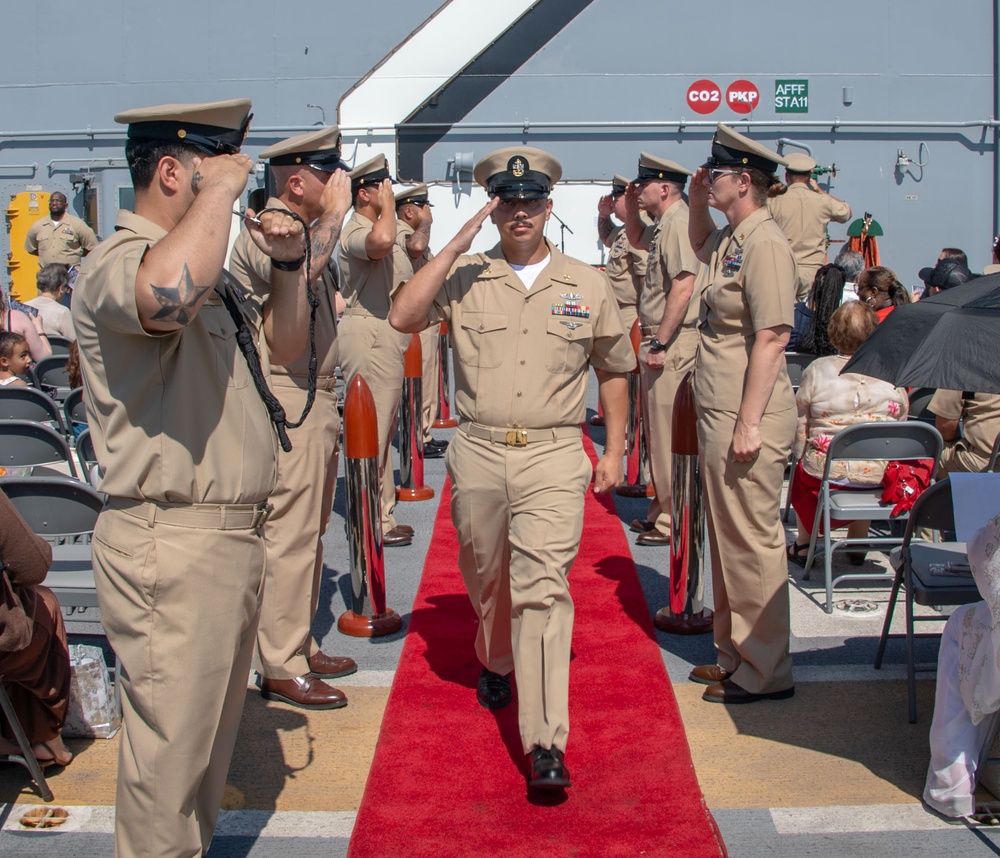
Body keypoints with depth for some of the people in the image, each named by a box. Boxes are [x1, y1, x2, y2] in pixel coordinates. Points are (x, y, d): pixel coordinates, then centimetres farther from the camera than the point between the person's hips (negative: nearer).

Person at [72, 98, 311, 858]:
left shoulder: (208, 272, 17)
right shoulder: (118, 261, -16)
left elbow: (283, 345, 27)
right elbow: (168, 294, -41)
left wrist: (289, 264, 10)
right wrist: (219, 189, -26)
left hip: (232, 537, 11)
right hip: (172, 545, -11)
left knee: (213, 728, 22)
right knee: (173, 738, -2)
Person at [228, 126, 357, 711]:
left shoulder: (305, 232, 18)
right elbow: (300, 267, -36)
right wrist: (337, 210, -21)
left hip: (316, 398, 10)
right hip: (288, 402, -10)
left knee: (309, 531, 15)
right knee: (289, 536, -7)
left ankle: (300, 647, 25)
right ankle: (281, 668, 1)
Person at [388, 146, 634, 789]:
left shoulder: (588, 286, 8)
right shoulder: (465, 277, 4)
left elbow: (614, 372, 16)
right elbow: (403, 318, -12)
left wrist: (615, 451, 10)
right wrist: (457, 245, -12)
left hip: (555, 455, -2)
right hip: (478, 453, 2)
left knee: (543, 584, -12)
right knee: (485, 578, 16)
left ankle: (547, 742, -15)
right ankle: (497, 663, 47)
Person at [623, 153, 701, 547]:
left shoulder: (679, 222, -16)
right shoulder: (663, 225, 15)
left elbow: (682, 289, -24)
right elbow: (637, 240, 39)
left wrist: (660, 344, -23)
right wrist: (630, 207, 21)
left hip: (672, 343, -11)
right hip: (657, 339, 11)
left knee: (667, 435, -6)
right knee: (657, 431, 17)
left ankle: (671, 521, 0)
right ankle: (660, 510, 27)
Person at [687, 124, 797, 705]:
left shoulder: (764, 243, -17)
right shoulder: (730, 238, 13)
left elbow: (773, 337, -22)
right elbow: (700, 248, 39)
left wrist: (749, 423, -24)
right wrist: (696, 202, 21)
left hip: (746, 420, -10)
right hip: (718, 415, 10)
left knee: (752, 541, -2)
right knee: (728, 540, 17)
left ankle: (765, 673, 9)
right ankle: (736, 653, 30)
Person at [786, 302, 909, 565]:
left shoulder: (817, 370, -8)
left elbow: (799, 425, -1)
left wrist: (800, 455, 17)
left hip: (827, 473, -2)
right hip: (881, 476, 2)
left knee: (802, 473, 31)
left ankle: (803, 545, 38)